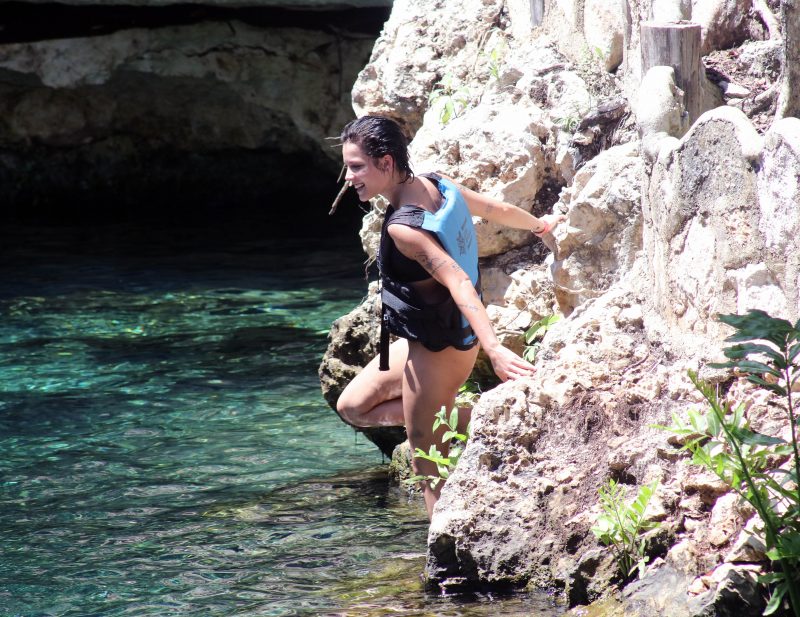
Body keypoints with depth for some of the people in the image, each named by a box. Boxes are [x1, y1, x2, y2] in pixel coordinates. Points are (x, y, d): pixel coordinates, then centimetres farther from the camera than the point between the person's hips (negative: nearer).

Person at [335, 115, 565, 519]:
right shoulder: (435, 186, -2)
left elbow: (459, 283, -36)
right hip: (449, 335, 9)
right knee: (353, 406, 20)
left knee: (429, 468, -1)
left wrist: (493, 348, -45)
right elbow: (499, 210, 13)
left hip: (436, 350, -9)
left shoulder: (402, 227, -27)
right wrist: (539, 225, 34)